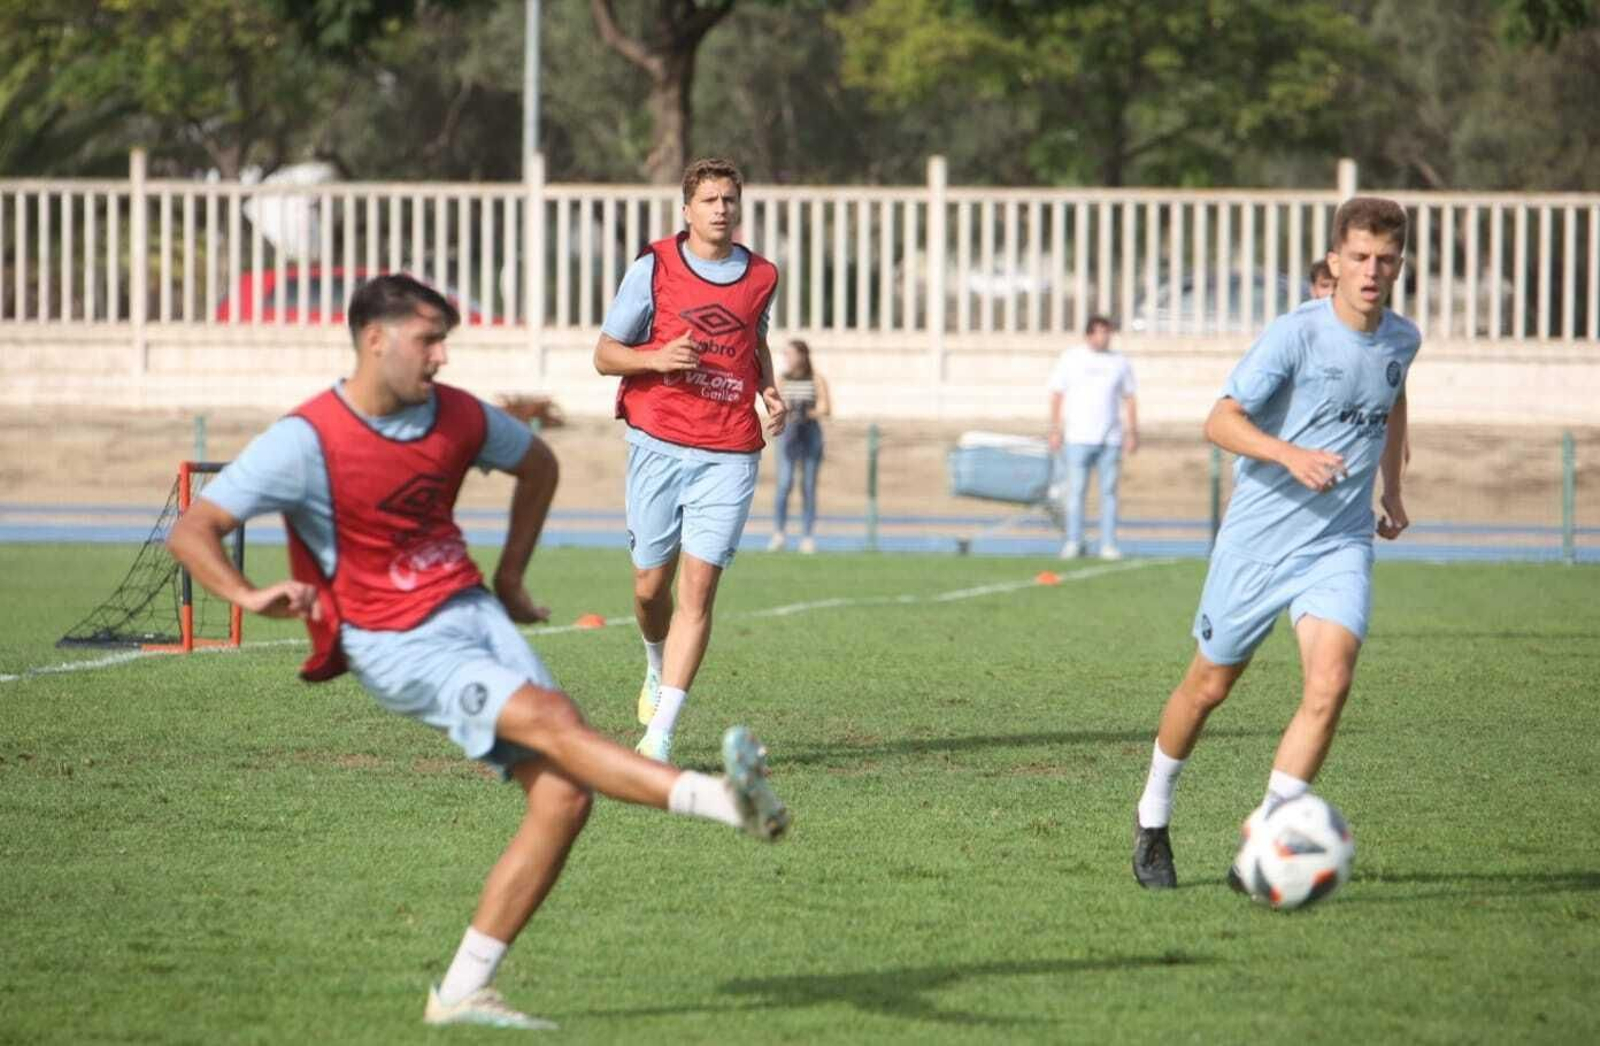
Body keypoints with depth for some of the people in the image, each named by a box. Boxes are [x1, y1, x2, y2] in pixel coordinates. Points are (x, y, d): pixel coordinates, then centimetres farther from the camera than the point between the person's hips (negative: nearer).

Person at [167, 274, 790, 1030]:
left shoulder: (456, 417, 3)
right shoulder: (306, 442, -14)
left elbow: (537, 463, 25)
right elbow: (191, 532, -16)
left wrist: (510, 577, 21)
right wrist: (250, 597, -34)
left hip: (475, 613, 7)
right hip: (398, 647, -7)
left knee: (563, 792, -7)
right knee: (550, 722, -27)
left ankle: (462, 992, -1)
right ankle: (725, 801, -42)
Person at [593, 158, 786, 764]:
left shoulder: (761, 277, 8)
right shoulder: (653, 268, -1)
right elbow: (605, 354, 3)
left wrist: (769, 391, 9)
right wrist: (658, 358, -17)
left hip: (729, 453, 1)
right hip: (659, 443, -1)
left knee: (699, 586, -9)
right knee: (651, 584, 5)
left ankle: (660, 733, -10)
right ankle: (658, 666, 40)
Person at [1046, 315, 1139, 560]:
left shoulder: (1120, 362, 11)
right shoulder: (1070, 359, 7)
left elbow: (1129, 399, 14)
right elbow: (1057, 395, 6)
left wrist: (1132, 432, 7)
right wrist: (1054, 430, -1)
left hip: (1111, 439, 1)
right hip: (1078, 438, -1)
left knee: (1109, 491, -1)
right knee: (1076, 491, -4)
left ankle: (1108, 544, 2)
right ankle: (1073, 542, 2)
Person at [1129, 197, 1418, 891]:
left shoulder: (1401, 340, 4)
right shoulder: (1296, 334, -14)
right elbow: (1221, 422, -19)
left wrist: (1393, 490, 27)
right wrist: (1290, 455, -34)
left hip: (1339, 546, 3)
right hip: (1256, 540, -3)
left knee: (1329, 683, -19)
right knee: (1210, 685, 10)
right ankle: (1153, 817, 35)